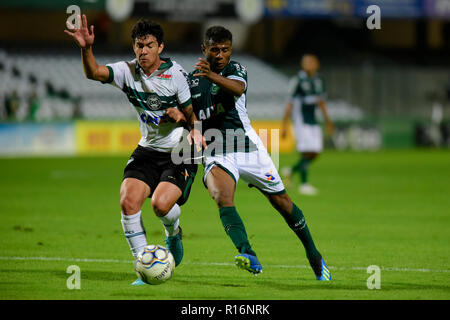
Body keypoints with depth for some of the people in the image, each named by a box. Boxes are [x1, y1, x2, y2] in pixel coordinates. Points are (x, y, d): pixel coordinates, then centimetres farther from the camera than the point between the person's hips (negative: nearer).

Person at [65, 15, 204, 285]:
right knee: (128, 201, -17)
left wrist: (196, 129, -25)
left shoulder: (175, 74, -12)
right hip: (148, 149, 4)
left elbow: (191, 112, -3)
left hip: (179, 152, -4)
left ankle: (173, 235, 15)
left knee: (161, 204, -24)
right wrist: (86, 48, -40)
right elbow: (94, 73, -21)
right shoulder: (128, 71, -4)